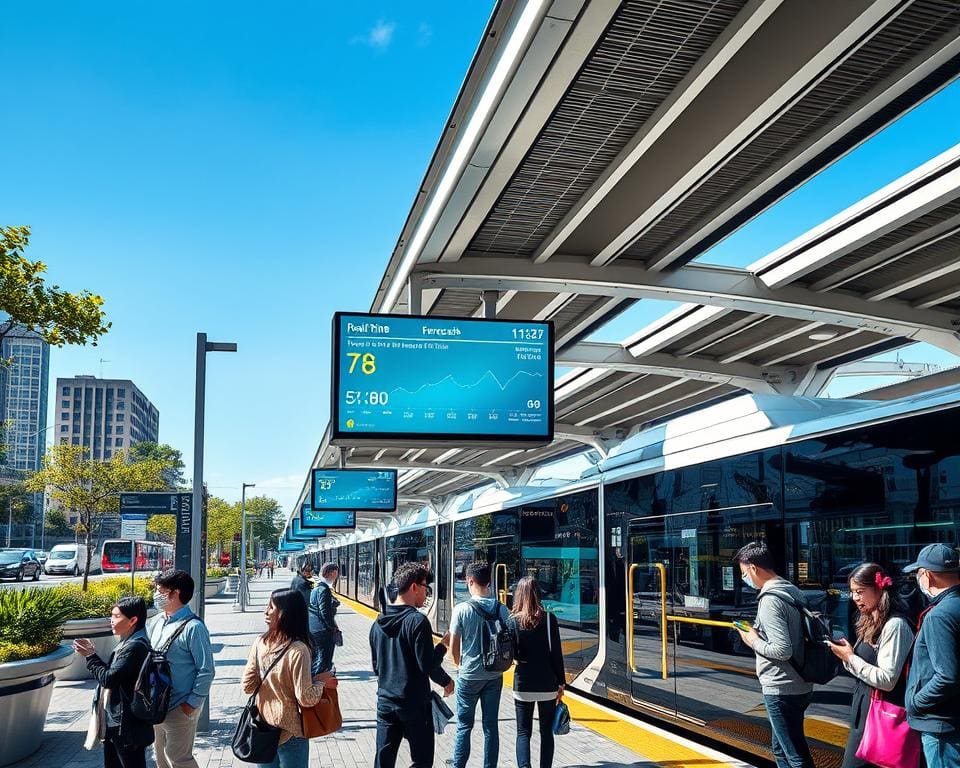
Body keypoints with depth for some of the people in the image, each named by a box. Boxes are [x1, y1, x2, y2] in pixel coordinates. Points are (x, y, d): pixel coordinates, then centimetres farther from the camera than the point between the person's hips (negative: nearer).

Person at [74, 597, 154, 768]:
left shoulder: (136, 646, -22)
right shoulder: (127, 643, 10)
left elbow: (109, 679, -23)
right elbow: (113, 673, 15)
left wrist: (91, 657, -8)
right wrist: (92, 653, 5)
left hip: (128, 727, -10)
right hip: (114, 723, 10)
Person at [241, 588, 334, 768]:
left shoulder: (260, 643, -8)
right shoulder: (297, 650, -23)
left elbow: (247, 686, 1)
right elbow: (306, 698, -22)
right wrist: (320, 681, -5)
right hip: (289, 733, -4)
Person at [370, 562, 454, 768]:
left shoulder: (379, 623, 7)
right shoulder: (417, 621, -16)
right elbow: (428, 665, -18)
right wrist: (443, 644, -3)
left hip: (385, 702, 7)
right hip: (414, 703, -6)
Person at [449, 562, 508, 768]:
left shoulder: (462, 610, -14)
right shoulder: (501, 610, -4)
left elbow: (454, 646, -8)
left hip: (469, 676, -3)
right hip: (494, 675, 3)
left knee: (464, 726, 9)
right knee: (491, 726, 10)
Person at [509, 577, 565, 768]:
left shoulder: (513, 621, -5)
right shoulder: (549, 619, -6)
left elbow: (510, 653, -6)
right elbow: (556, 653, -5)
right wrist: (561, 682, 3)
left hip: (523, 684, 0)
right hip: (547, 684, 0)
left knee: (523, 732, 7)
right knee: (546, 731, 13)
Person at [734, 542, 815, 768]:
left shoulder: (770, 600, -20)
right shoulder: (794, 591, 9)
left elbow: (782, 650, -26)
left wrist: (754, 641, -11)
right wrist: (759, 631, 12)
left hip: (781, 690, -10)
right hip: (800, 686, 10)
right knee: (781, 749, 21)